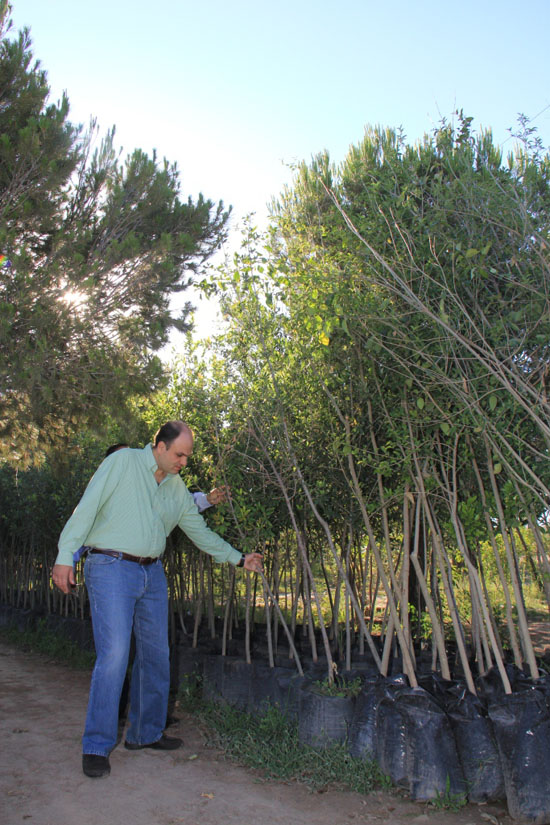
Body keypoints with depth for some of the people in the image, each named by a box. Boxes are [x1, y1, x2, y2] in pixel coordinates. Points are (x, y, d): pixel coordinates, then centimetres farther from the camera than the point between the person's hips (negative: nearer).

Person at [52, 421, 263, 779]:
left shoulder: (178, 488, 12)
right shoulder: (123, 462, -5)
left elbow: (200, 531, 19)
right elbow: (87, 506, -9)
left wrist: (239, 558, 15)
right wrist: (65, 555, -15)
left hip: (152, 574, 7)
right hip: (111, 568, -6)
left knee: (156, 654, 10)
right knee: (114, 655, -11)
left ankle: (146, 733, 27)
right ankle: (97, 746, 3)